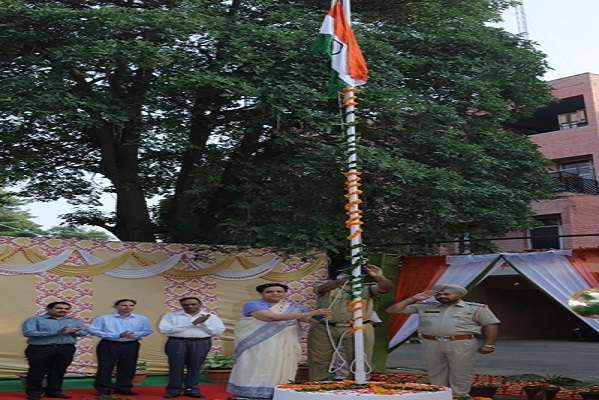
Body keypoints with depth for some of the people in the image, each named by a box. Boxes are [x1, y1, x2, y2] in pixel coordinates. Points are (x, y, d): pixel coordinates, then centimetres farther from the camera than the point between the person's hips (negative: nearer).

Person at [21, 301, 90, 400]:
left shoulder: (74, 321, 13)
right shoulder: (34, 320, -1)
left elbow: (85, 331, 8)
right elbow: (28, 332, -16)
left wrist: (73, 332, -17)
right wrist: (55, 333, -20)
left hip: (66, 349, 4)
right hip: (40, 349, -4)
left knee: (58, 371, 8)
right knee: (37, 371, 2)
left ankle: (53, 391, 22)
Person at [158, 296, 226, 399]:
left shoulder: (211, 317, 8)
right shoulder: (171, 315, 5)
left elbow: (218, 332, 2)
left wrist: (204, 323, -11)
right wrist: (192, 324, -12)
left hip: (201, 343, 1)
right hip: (177, 342, -1)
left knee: (195, 368, 2)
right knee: (176, 367, 1)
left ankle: (192, 390, 14)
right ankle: (174, 390, 14)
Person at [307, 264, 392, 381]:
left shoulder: (366, 288, 10)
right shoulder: (329, 285, 7)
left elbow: (387, 287, -3)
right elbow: (324, 288, -17)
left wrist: (379, 277, -25)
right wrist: (345, 278, -26)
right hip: (324, 329, 0)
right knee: (319, 360, 8)